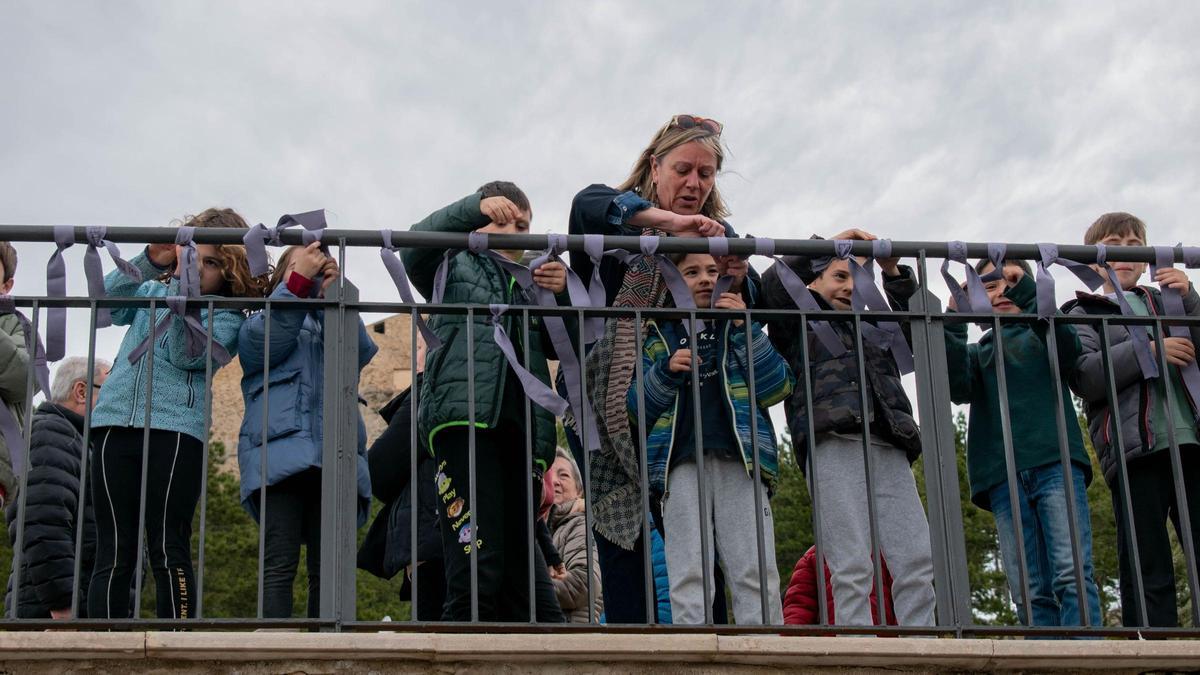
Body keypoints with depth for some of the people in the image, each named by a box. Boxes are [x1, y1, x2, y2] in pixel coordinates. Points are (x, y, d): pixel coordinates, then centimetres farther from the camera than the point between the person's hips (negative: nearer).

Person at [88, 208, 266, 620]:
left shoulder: (227, 316, 9)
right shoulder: (151, 291, 22)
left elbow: (187, 355, -8)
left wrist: (185, 287, -15)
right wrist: (149, 261, -4)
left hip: (175, 428, -3)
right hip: (117, 421, 3)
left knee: (168, 552, -9)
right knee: (113, 554, -2)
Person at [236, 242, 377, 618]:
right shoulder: (263, 321, 22)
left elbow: (360, 352, 4)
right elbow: (261, 345, -3)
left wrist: (330, 294, -9)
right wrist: (298, 280, -9)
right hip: (281, 454, -3)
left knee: (329, 570, -1)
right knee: (280, 565, -11)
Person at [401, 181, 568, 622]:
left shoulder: (533, 282, 28)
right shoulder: (454, 267, 17)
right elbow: (415, 246, -4)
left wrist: (564, 293, -3)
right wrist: (476, 206, -20)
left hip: (520, 428, 5)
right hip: (465, 418, -5)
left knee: (523, 572, 2)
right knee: (477, 572, -16)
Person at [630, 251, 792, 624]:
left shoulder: (739, 328, 22)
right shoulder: (658, 336, 21)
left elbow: (777, 387, 7)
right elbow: (635, 406, 13)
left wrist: (744, 325, 1)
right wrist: (666, 370, -4)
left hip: (739, 460, 0)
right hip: (682, 463, 0)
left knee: (755, 575, -10)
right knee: (688, 577, -10)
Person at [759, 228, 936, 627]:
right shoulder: (799, 323, 21)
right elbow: (774, 285, 5)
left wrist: (894, 274, 14)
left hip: (889, 448, 5)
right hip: (834, 444, -5)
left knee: (918, 565, -9)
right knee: (852, 568, -15)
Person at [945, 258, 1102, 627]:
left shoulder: (1041, 337, 21)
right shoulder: (977, 353, 26)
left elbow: (1068, 348, -4)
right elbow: (957, 387, 3)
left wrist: (1027, 290, -8)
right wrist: (954, 322, -5)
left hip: (1056, 462, -2)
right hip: (1003, 477, 2)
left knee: (1073, 575, -17)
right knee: (1031, 593, -6)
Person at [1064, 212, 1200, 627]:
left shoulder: (1166, 301, 24)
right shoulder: (1084, 314, 15)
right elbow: (1083, 377, -4)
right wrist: (1149, 351, -11)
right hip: (1135, 449, -3)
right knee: (1147, 572, -5)